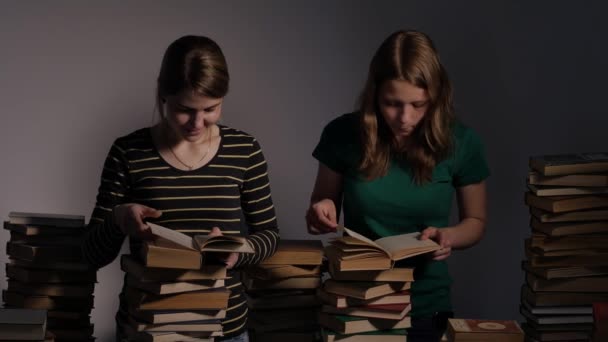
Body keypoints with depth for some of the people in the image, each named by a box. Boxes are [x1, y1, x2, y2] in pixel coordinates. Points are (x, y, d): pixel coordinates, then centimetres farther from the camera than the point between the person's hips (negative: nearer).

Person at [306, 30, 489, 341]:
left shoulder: (460, 143, -11)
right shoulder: (344, 134, -11)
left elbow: (476, 221, 2)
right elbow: (321, 202, 3)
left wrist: (450, 236, -18)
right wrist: (322, 212, -19)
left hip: (425, 306, 0)